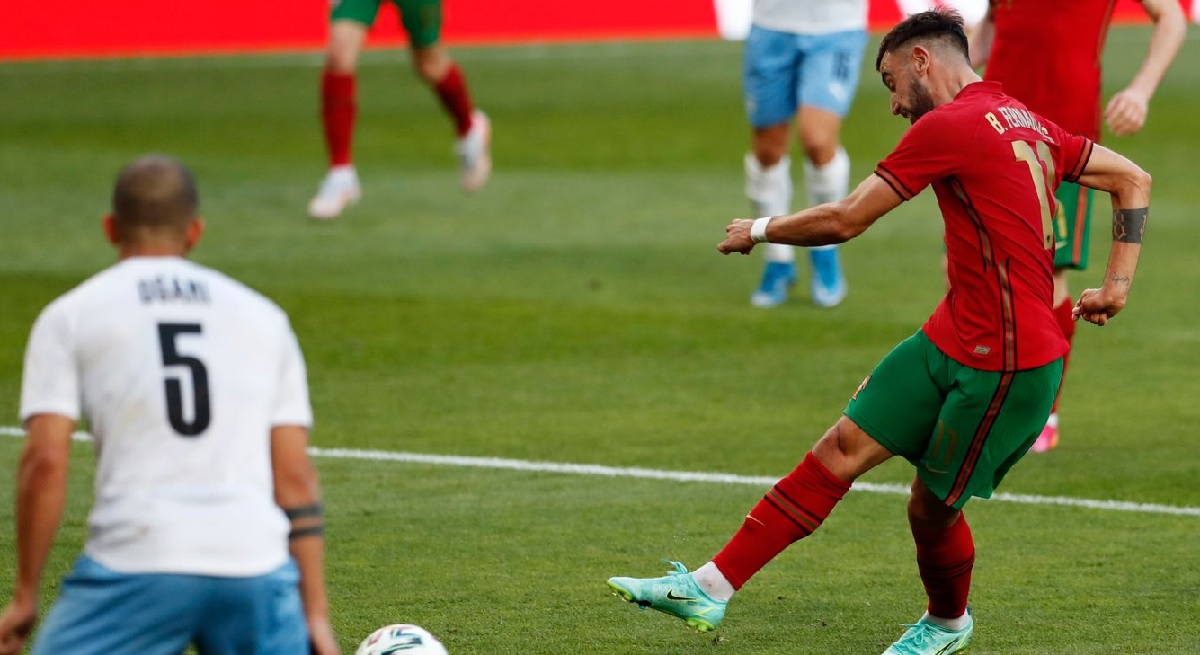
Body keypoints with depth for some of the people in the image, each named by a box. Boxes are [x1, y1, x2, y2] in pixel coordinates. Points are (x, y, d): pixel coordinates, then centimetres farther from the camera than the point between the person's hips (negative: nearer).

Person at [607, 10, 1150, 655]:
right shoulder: (1026, 123, 13)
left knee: (932, 506, 4)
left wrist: (760, 229, 6)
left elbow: (844, 220, -10)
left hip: (1007, 363, -9)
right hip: (952, 339, 9)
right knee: (842, 447, 3)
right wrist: (1117, 284, 15)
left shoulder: (950, 125, -14)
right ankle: (710, 588, 3)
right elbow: (1133, 179, 18)